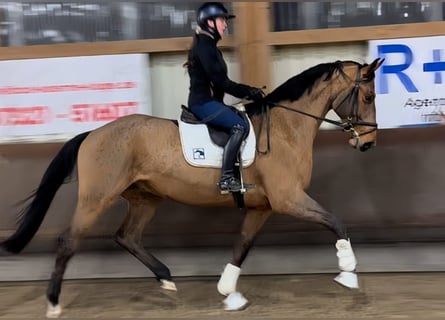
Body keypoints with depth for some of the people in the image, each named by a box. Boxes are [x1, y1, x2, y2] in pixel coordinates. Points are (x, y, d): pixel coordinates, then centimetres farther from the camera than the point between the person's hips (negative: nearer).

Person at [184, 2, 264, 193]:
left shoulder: (209, 46, 19)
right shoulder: (204, 46, -12)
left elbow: (220, 81, 18)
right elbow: (220, 81, -19)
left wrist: (249, 91, 10)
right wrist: (248, 93, -12)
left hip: (208, 101, 11)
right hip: (203, 102, -11)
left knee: (242, 122, 9)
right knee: (239, 126, -23)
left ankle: (235, 174, 7)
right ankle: (226, 178, -25)